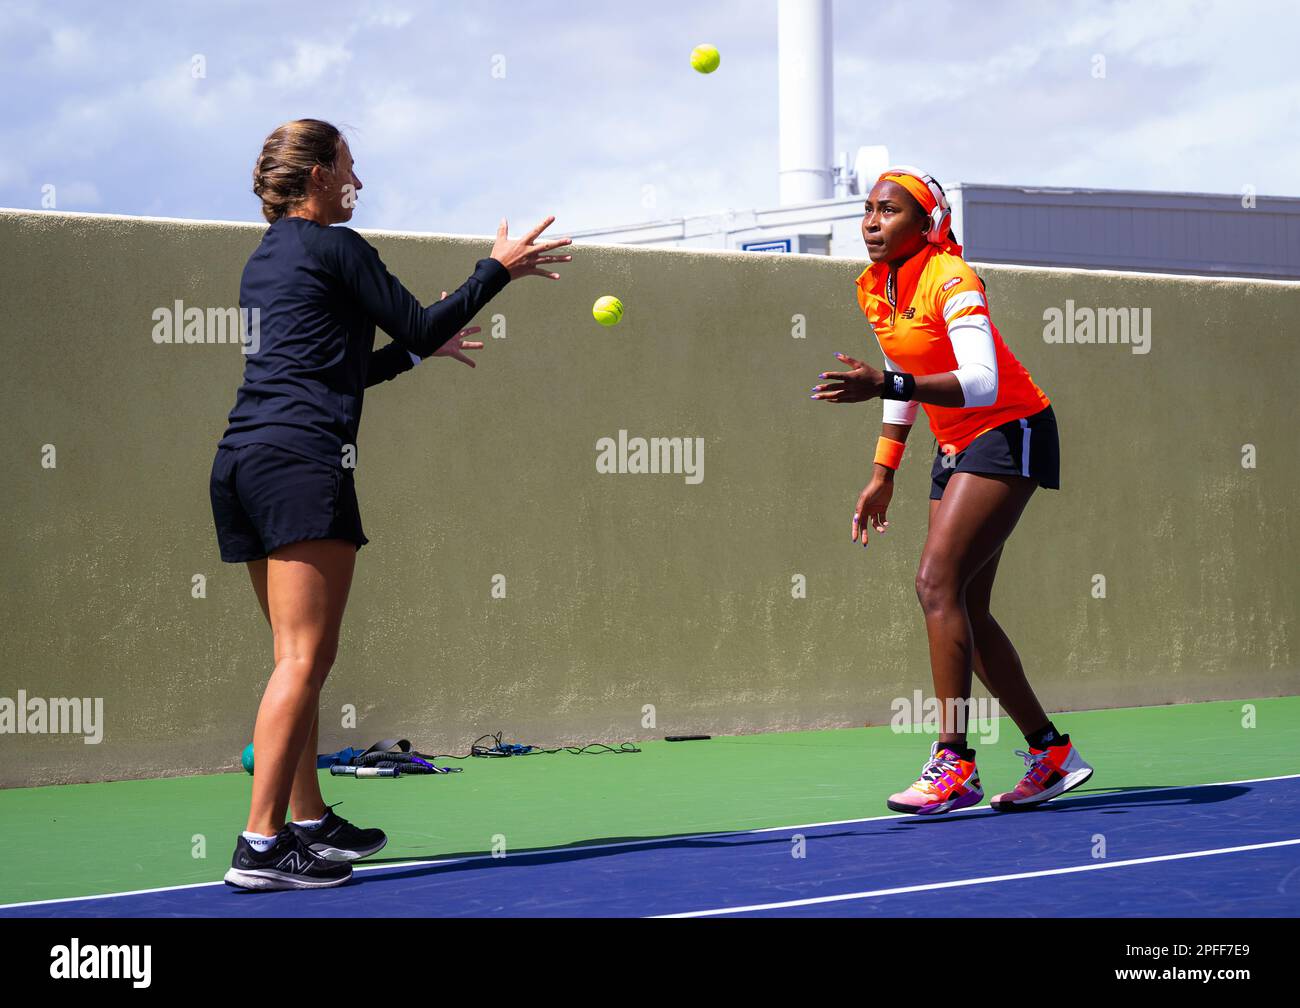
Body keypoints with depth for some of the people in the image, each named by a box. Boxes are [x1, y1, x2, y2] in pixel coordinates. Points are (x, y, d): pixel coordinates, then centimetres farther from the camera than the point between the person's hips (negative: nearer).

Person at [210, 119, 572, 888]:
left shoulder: (264, 261, 23)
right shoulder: (333, 247, -2)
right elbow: (420, 325, 3)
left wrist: (423, 348, 37)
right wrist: (499, 270, 13)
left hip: (241, 461, 9)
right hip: (302, 458, -9)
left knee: (302, 657, 14)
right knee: (305, 658, -11)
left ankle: (310, 822, 18)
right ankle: (262, 845, -17)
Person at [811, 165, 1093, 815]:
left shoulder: (950, 280, -20)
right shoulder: (875, 289, 5)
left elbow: (981, 382, -33)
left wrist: (884, 385, -43)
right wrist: (883, 475, 15)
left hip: (1009, 433, -9)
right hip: (957, 445, 9)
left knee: (938, 582, -20)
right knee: (964, 612, 5)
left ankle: (955, 765, -20)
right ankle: (1051, 753, 17)